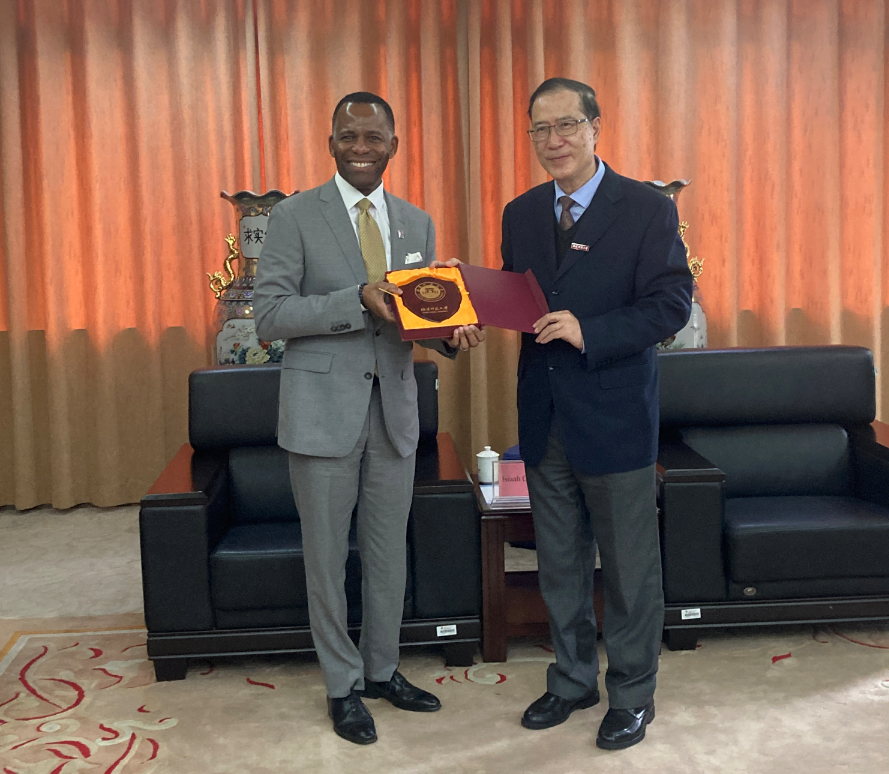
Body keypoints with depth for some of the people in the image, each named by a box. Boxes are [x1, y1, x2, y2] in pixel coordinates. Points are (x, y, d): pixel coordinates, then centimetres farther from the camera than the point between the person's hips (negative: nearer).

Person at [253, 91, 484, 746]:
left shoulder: (418, 224, 9)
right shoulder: (295, 217, -6)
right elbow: (269, 315, -12)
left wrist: (450, 334, -10)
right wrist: (357, 300, -23)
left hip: (394, 407, 4)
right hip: (325, 409, -4)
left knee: (389, 551, 15)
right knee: (327, 556, 7)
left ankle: (383, 669, 35)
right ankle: (344, 685, 25)